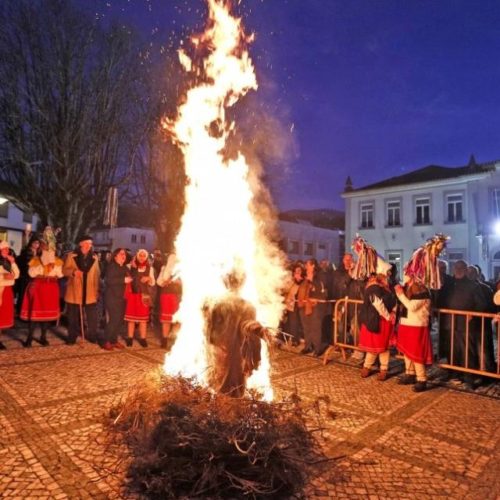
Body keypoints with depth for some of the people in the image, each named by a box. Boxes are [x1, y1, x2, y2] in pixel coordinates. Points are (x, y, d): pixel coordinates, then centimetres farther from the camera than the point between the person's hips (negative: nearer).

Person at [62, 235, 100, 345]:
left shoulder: (94, 258, 8)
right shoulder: (71, 256, 0)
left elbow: (97, 274, 10)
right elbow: (64, 270, -2)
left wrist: (97, 289, 7)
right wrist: (73, 271, -23)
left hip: (90, 292, 2)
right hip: (74, 291, -2)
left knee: (92, 316, 1)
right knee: (73, 316, 7)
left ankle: (92, 336, 13)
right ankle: (72, 338, 19)